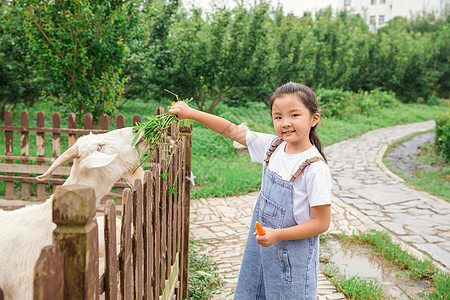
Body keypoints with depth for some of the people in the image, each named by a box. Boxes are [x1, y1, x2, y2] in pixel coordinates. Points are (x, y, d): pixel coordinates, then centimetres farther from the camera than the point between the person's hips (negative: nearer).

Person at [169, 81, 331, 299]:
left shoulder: (315, 168, -23)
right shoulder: (273, 146, -4)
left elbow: (321, 223, -18)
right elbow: (231, 130, 3)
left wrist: (276, 235, -22)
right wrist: (190, 113, 0)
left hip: (292, 255, -6)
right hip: (260, 247, 7)